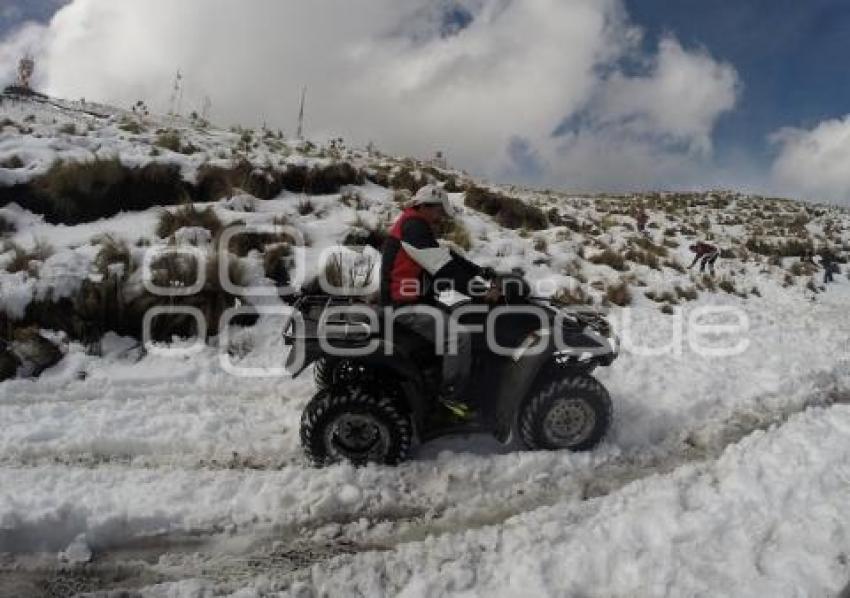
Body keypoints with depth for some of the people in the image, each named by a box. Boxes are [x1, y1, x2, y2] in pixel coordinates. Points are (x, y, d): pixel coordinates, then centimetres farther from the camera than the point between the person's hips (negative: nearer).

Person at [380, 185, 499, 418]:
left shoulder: (419, 228, 19)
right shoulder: (413, 227, -15)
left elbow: (449, 257, 13)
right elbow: (444, 269, -24)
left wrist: (481, 272, 1)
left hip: (417, 300, 11)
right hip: (406, 306, -11)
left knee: (460, 318, 17)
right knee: (460, 335, -20)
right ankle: (451, 394, -10)